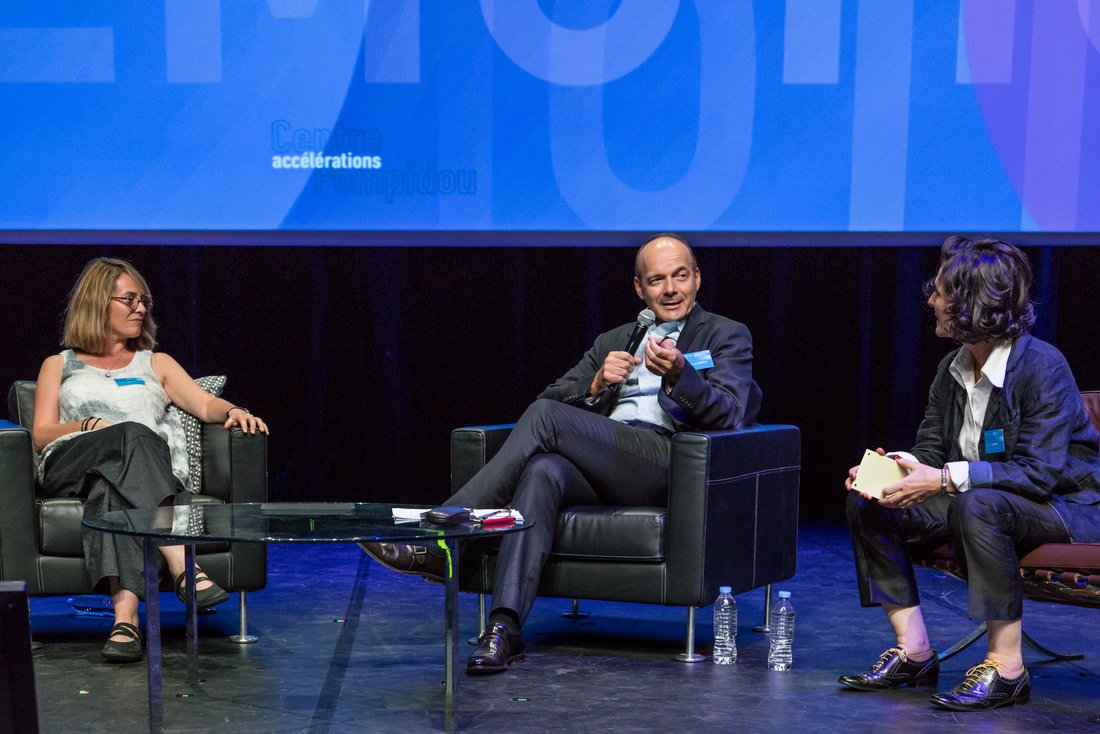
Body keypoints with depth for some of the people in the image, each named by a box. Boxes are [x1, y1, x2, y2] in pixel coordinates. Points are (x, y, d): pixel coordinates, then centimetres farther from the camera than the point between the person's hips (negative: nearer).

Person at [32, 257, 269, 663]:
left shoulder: (157, 364, 32)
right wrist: (90, 426, -4)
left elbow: (206, 405, 15)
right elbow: (41, 435, 16)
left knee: (109, 487, -39)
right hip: (69, 463, -1)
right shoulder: (59, 365, 30)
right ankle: (183, 565, -54)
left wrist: (233, 411, -9)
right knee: (134, 436, -37)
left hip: (145, 469, 1)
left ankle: (125, 617, -59)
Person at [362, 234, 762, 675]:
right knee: (542, 471, -32)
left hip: (663, 464, -4)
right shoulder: (613, 341, 29)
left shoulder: (727, 336, 15)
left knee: (545, 416, -25)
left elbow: (729, 415, -4)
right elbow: (554, 395, 18)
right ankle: (504, 628, -40)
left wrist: (680, 374, -24)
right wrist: (597, 383, -4)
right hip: (600, 468, 5)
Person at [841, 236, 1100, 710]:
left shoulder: (1042, 365, -20)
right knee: (868, 502, -5)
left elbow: (1039, 471, -27)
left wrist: (945, 478, -33)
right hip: (976, 499, 8)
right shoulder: (953, 368, 4)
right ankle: (913, 651, -3)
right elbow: (930, 450, 6)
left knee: (977, 506, -39)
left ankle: (1005, 664, -29)